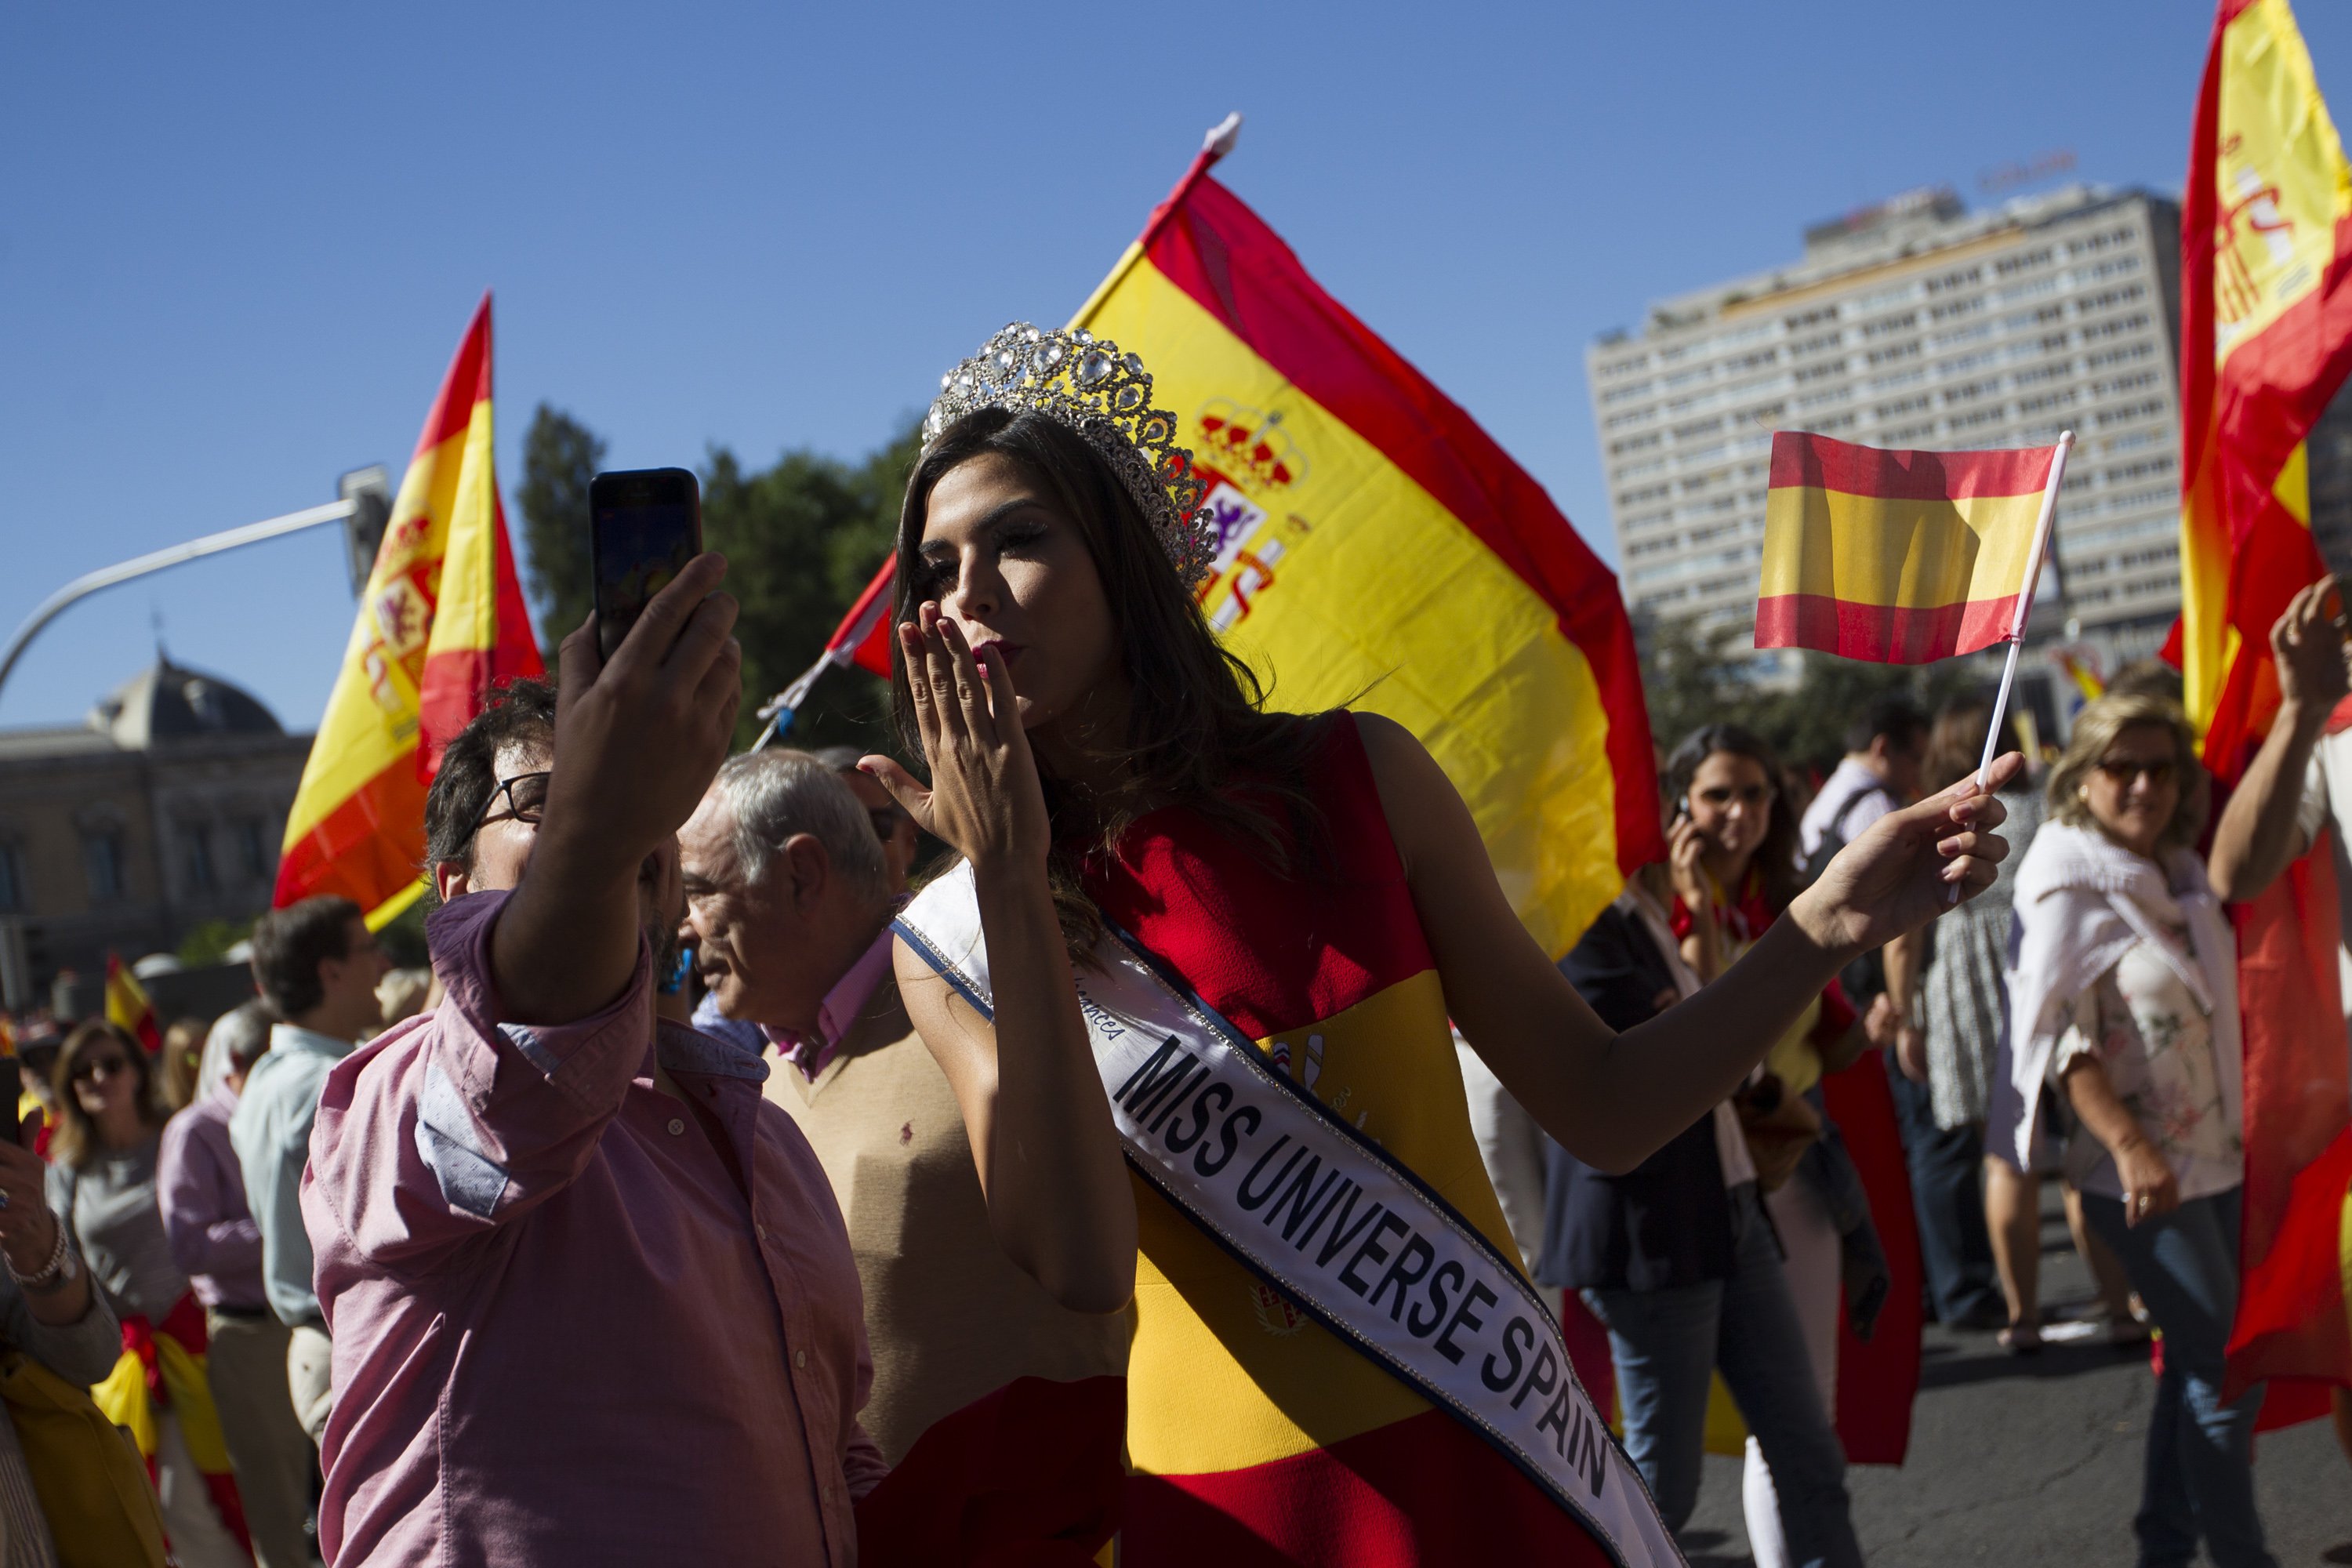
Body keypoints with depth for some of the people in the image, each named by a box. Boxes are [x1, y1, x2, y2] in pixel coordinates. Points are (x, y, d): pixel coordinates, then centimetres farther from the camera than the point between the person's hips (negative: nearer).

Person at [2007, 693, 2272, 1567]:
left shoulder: (2181, 873, 10)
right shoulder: (2070, 881, -11)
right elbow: (2055, 1030, -17)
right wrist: (2130, 1145, -23)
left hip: (2214, 1156, 7)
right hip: (2136, 1170, -7)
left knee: (2198, 1360, 13)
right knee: (2227, 1369, -7)